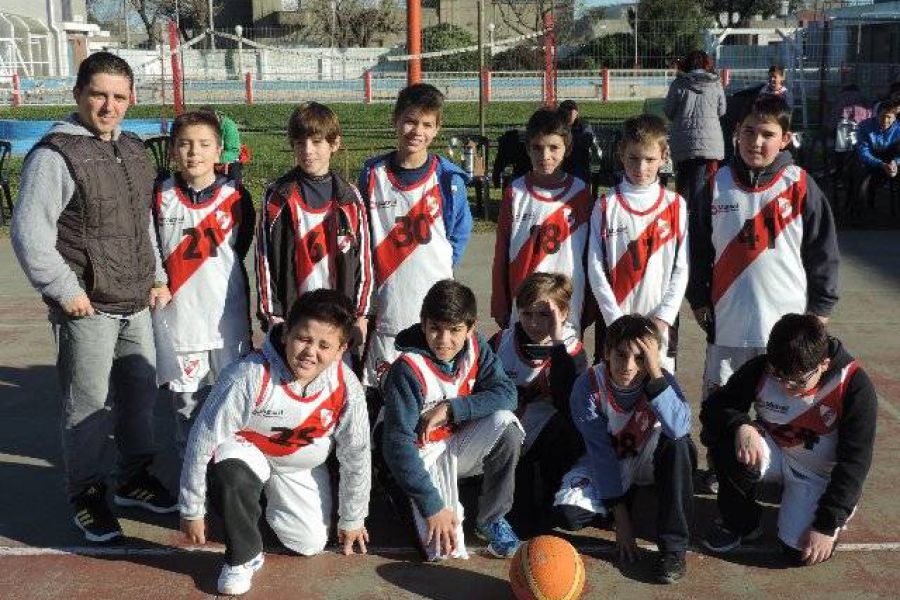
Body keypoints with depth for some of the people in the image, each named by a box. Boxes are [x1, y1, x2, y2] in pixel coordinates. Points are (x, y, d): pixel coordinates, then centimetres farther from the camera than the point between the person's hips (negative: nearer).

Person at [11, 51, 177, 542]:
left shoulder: (132, 149, 11)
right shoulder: (55, 155, -14)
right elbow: (29, 233, -16)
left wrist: (157, 276, 16)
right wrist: (65, 290, -16)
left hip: (136, 304, 7)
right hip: (87, 309, -7)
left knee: (141, 392, 16)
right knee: (88, 405, 2)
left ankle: (135, 479, 34)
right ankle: (86, 496, 20)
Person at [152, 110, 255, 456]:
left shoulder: (235, 198, -2)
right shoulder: (160, 197, -1)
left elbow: (238, 250, 6)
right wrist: (160, 285, -2)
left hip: (226, 314, 0)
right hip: (176, 315, 0)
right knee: (186, 401, 7)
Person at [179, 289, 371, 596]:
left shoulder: (346, 388, -25)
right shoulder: (250, 375, -35)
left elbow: (356, 456, -9)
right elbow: (203, 437, -25)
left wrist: (352, 520, 2)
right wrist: (192, 510, -17)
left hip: (302, 467, 3)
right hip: (248, 452, -3)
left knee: (311, 544, 0)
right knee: (229, 466, -37)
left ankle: (270, 500, 31)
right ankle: (244, 557, -12)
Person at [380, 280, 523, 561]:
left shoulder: (475, 348, -9)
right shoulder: (408, 369, -25)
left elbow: (506, 393, -16)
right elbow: (398, 444, -28)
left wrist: (450, 408, -26)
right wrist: (432, 505, -32)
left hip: (461, 446, 5)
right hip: (425, 455, -4)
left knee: (505, 424, -26)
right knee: (444, 550, -20)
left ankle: (492, 518, -8)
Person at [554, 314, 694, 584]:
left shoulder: (662, 380, -24)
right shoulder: (588, 386, -23)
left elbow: (679, 428, -45)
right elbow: (601, 453, -22)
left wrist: (655, 372, -45)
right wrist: (620, 516, -23)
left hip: (648, 461, 0)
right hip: (608, 464, 1)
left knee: (677, 443, -35)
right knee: (569, 512, -24)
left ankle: (673, 545, -25)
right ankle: (631, 505, 8)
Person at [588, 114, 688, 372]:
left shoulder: (675, 205, 2)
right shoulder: (606, 206, 0)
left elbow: (681, 268, 1)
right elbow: (596, 269, -4)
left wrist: (663, 317, -8)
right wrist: (616, 319, -10)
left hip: (660, 322, 1)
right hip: (614, 322, -1)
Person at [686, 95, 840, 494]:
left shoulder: (800, 186, -4)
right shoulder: (717, 186, 1)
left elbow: (824, 250, 1)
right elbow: (698, 249, 9)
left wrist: (820, 308, 1)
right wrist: (698, 300, 8)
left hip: (787, 322, -2)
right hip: (727, 322, 2)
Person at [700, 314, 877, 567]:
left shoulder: (854, 386, -24)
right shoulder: (761, 369, -18)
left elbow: (854, 462, -20)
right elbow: (714, 406, -13)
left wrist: (827, 525, -23)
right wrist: (741, 425, -38)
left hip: (818, 474, -2)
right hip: (772, 451, 2)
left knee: (800, 549, -23)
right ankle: (739, 523, -4)